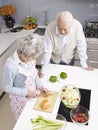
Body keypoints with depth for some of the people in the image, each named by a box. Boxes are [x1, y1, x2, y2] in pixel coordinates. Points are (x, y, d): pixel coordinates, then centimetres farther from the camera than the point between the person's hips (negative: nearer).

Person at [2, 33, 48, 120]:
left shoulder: (30, 58, -16)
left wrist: (40, 86, -7)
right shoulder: (10, 66, -35)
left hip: (33, 95, 5)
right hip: (21, 101, -5)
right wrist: (26, 92, -24)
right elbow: (7, 88, -22)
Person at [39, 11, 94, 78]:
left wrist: (84, 65, -11)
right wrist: (43, 71, -21)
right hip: (54, 59, 0)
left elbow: (81, 46, -20)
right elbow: (47, 51, -26)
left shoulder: (77, 26, -33)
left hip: (69, 59, 1)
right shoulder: (50, 28, -34)